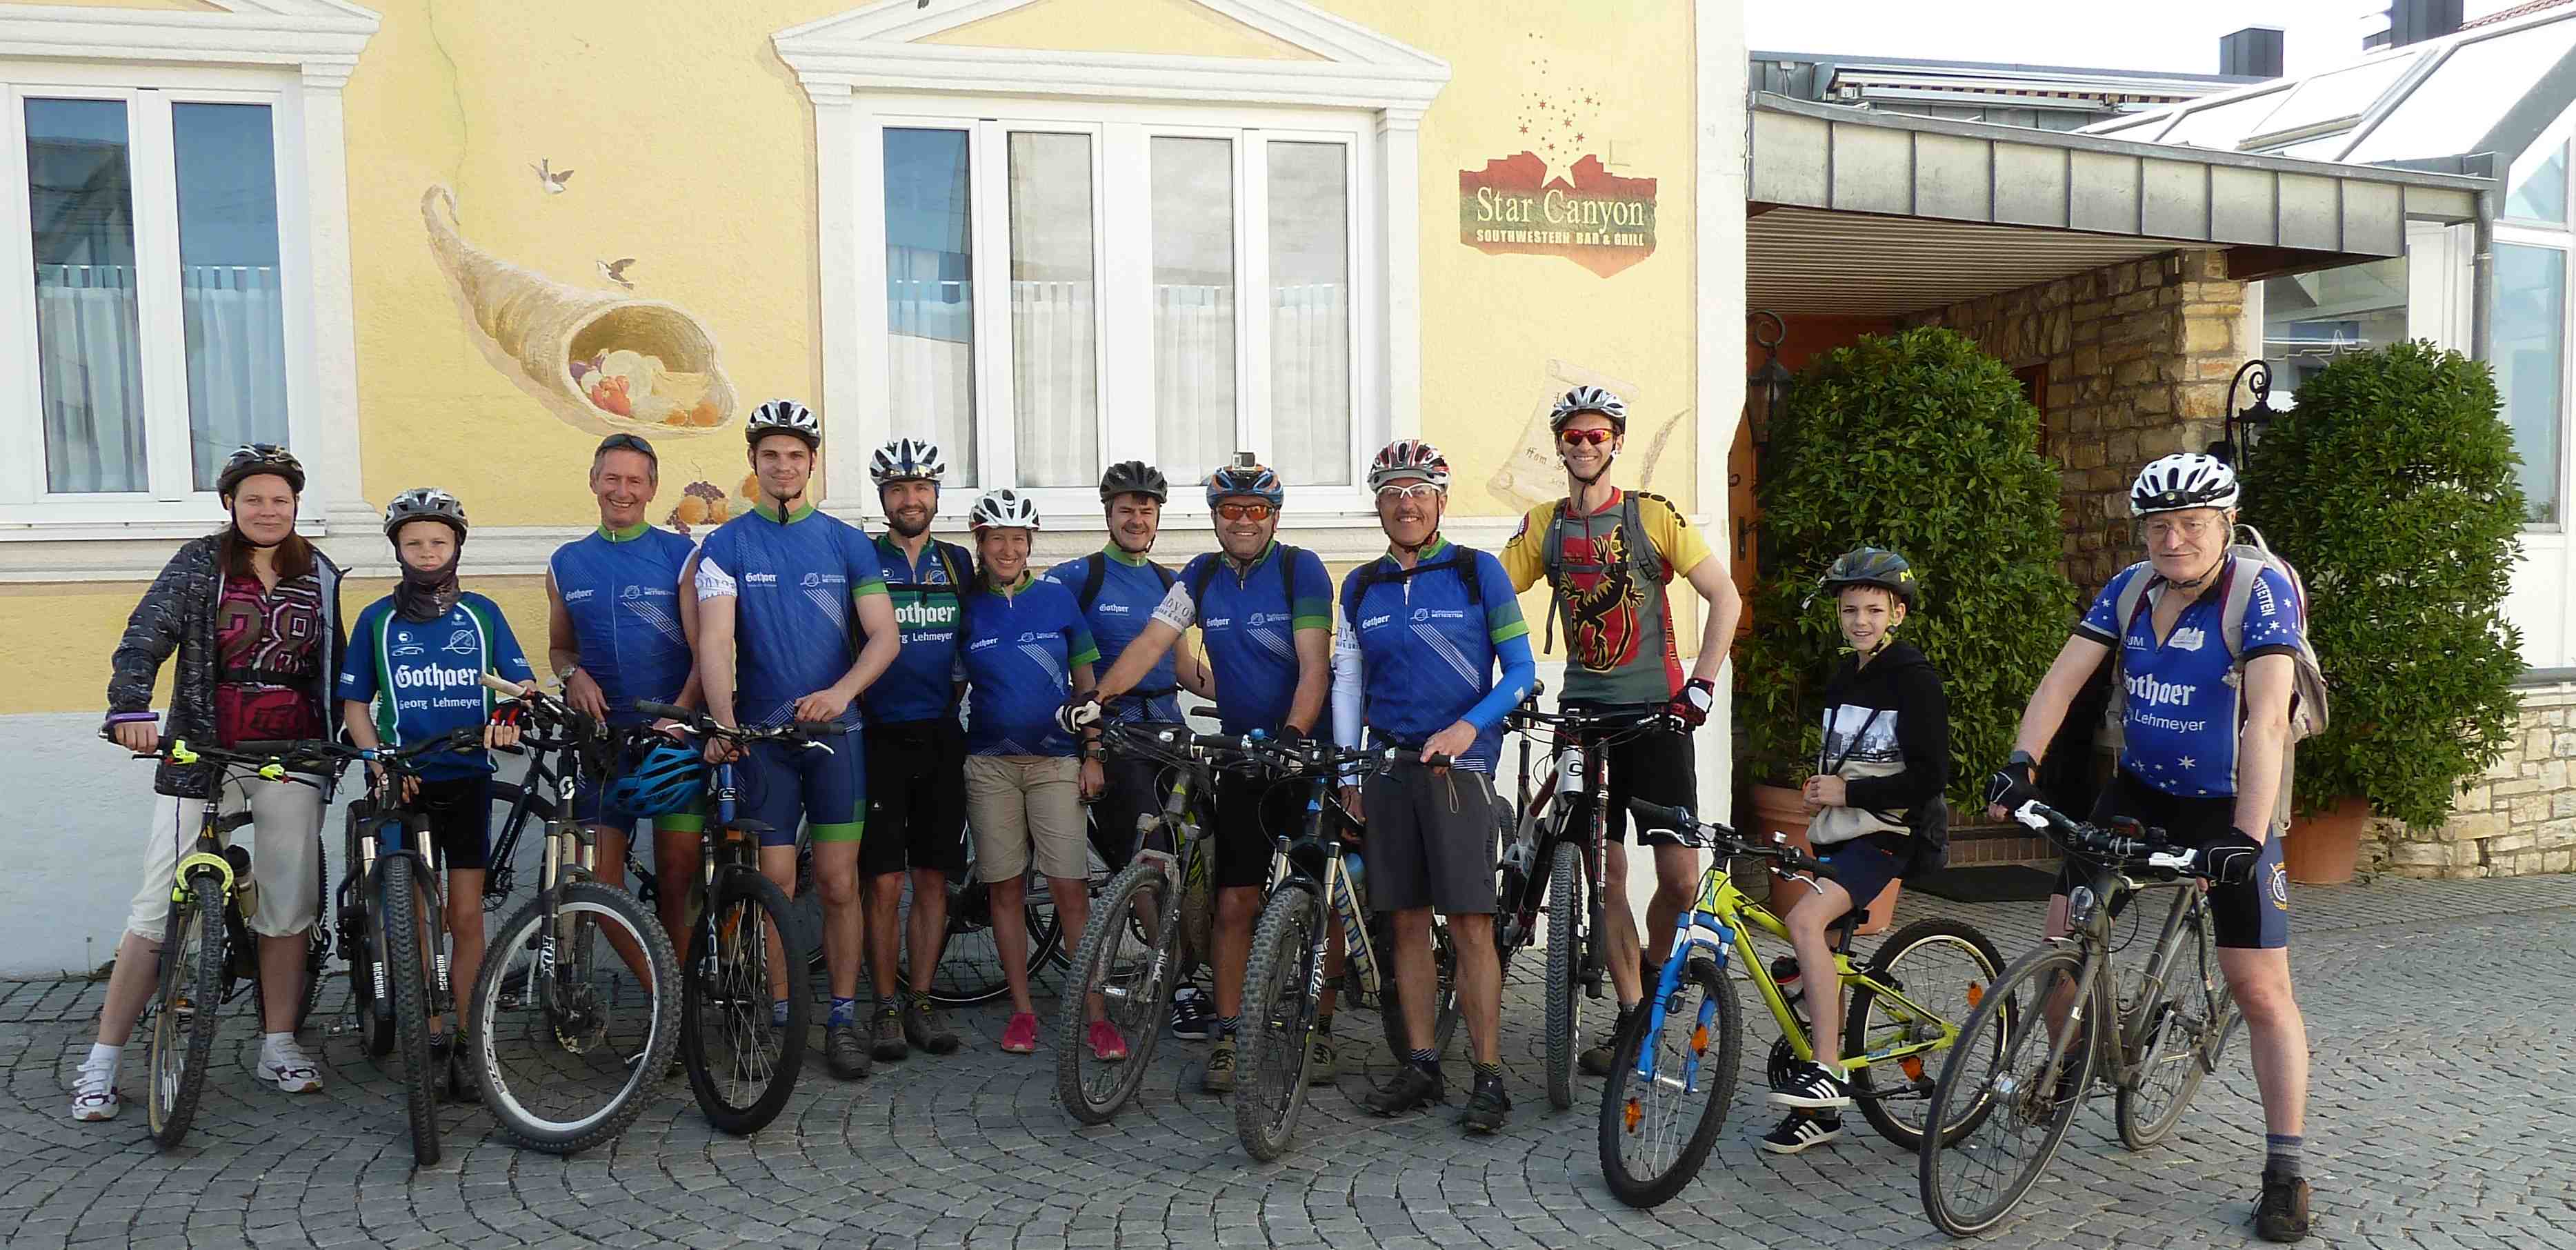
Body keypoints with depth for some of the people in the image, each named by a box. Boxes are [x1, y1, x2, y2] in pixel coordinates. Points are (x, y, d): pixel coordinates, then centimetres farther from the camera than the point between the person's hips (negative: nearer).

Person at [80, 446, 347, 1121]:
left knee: (288, 907, 4)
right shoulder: (199, 564, 1)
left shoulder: (318, 573, 10)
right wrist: (130, 708, -27)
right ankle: (102, 1062, 7)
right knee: (159, 910, -2)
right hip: (202, 756, -2)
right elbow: (146, 636, -12)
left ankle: (279, 1045, 17)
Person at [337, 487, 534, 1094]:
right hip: (405, 784, 0)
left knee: (466, 915, -2)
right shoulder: (376, 620, 5)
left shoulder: (482, 613, 6)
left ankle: (462, 1038, 6)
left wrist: (510, 718, -16)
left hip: (466, 779, 0)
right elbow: (355, 705, 8)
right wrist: (382, 761, -7)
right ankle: (431, 1037, 9)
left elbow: (523, 683, 6)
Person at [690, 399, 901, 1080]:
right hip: (761, 736, -1)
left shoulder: (846, 542, 6)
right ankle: (779, 1018, 17)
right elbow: (714, 640, -10)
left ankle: (843, 1018, 13)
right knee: (775, 885, 4)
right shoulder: (727, 545, 2)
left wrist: (840, 692, -19)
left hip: (835, 732, 1)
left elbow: (885, 634, -1)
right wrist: (722, 721, -26)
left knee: (839, 883, 2)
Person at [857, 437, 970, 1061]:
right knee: (885, 884, -3)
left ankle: (921, 1003, 17)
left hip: (941, 738, 3)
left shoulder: (956, 561, 11)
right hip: (880, 736, -3)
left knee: (932, 880, 7)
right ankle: (886, 1009, 9)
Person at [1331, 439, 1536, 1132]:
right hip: (1390, 769, 4)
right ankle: (1421, 1064, 16)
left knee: (1470, 924, -7)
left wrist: (1468, 727, -15)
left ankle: (1489, 1076, 0)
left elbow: (1521, 669, 0)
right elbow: (1347, 679, 15)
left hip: (1459, 765, -4)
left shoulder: (1479, 572, 0)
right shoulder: (1361, 587, 11)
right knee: (1408, 920, 7)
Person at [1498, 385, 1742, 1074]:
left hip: (1655, 715, -2)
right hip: (1583, 716, 3)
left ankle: (1654, 967, 24)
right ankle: (1632, 1014, 15)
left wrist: (1700, 686, -10)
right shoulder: (1543, 525, 7)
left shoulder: (1652, 515, -3)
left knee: (1680, 875, -6)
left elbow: (1724, 596, -3)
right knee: (1604, 873, 3)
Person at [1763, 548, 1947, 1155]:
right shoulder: (1842, 678, 16)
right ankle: (1819, 1110, 14)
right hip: (1834, 837, 8)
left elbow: (1928, 778, -14)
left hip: (1883, 836, -8)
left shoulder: (1914, 677, -8)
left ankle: (1828, 1072, -22)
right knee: (1824, 953, 6)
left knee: (1804, 921, -28)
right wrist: (1820, 793, 11)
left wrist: (1847, 793, -14)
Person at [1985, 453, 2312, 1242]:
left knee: (2261, 987, -4)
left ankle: (2286, 1173, 7)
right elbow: (2064, 677, -10)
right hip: (2138, 793, 5)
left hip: (2228, 807, -4)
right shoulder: (2128, 589, -3)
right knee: (2062, 933, -1)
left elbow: (2267, 717, -28)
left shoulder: (2261, 592, -18)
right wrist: (2022, 761, -26)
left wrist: (2247, 834, -37)